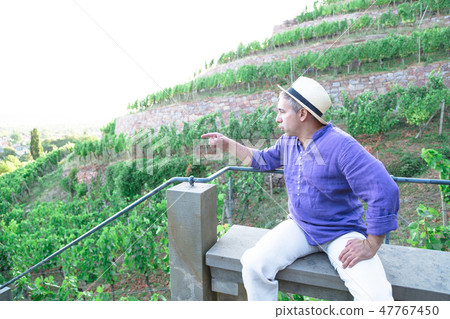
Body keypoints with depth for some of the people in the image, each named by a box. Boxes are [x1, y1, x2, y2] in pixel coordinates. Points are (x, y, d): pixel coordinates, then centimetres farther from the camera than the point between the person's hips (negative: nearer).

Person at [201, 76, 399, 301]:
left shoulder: (341, 146, -22)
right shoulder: (288, 141, 1)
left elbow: (384, 192, -23)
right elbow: (264, 160, 18)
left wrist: (370, 246, -18)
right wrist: (228, 145, 12)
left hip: (342, 233, -4)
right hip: (299, 227, 5)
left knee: (377, 296, -25)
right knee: (253, 265, -15)